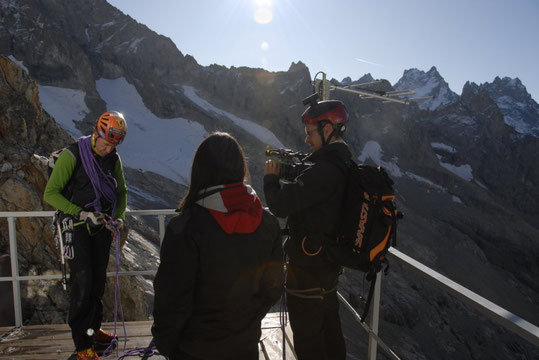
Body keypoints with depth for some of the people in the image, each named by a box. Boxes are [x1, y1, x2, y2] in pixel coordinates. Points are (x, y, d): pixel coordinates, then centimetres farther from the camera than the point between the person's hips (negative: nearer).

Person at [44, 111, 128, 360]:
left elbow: (121, 191, 12)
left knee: (98, 281, 12)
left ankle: (93, 329, 30)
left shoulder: (113, 159, 1)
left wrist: (118, 217, -4)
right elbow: (50, 194, -14)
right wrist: (82, 213, -22)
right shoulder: (72, 155, -15)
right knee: (82, 283, -7)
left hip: (102, 225, 5)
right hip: (77, 226, -5)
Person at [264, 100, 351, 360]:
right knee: (329, 328, 26)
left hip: (308, 266, -10)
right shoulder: (345, 164, 6)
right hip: (331, 262, 10)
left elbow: (281, 205, -28)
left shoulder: (324, 169, -26)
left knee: (307, 338, 8)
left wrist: (271, 177, -10)